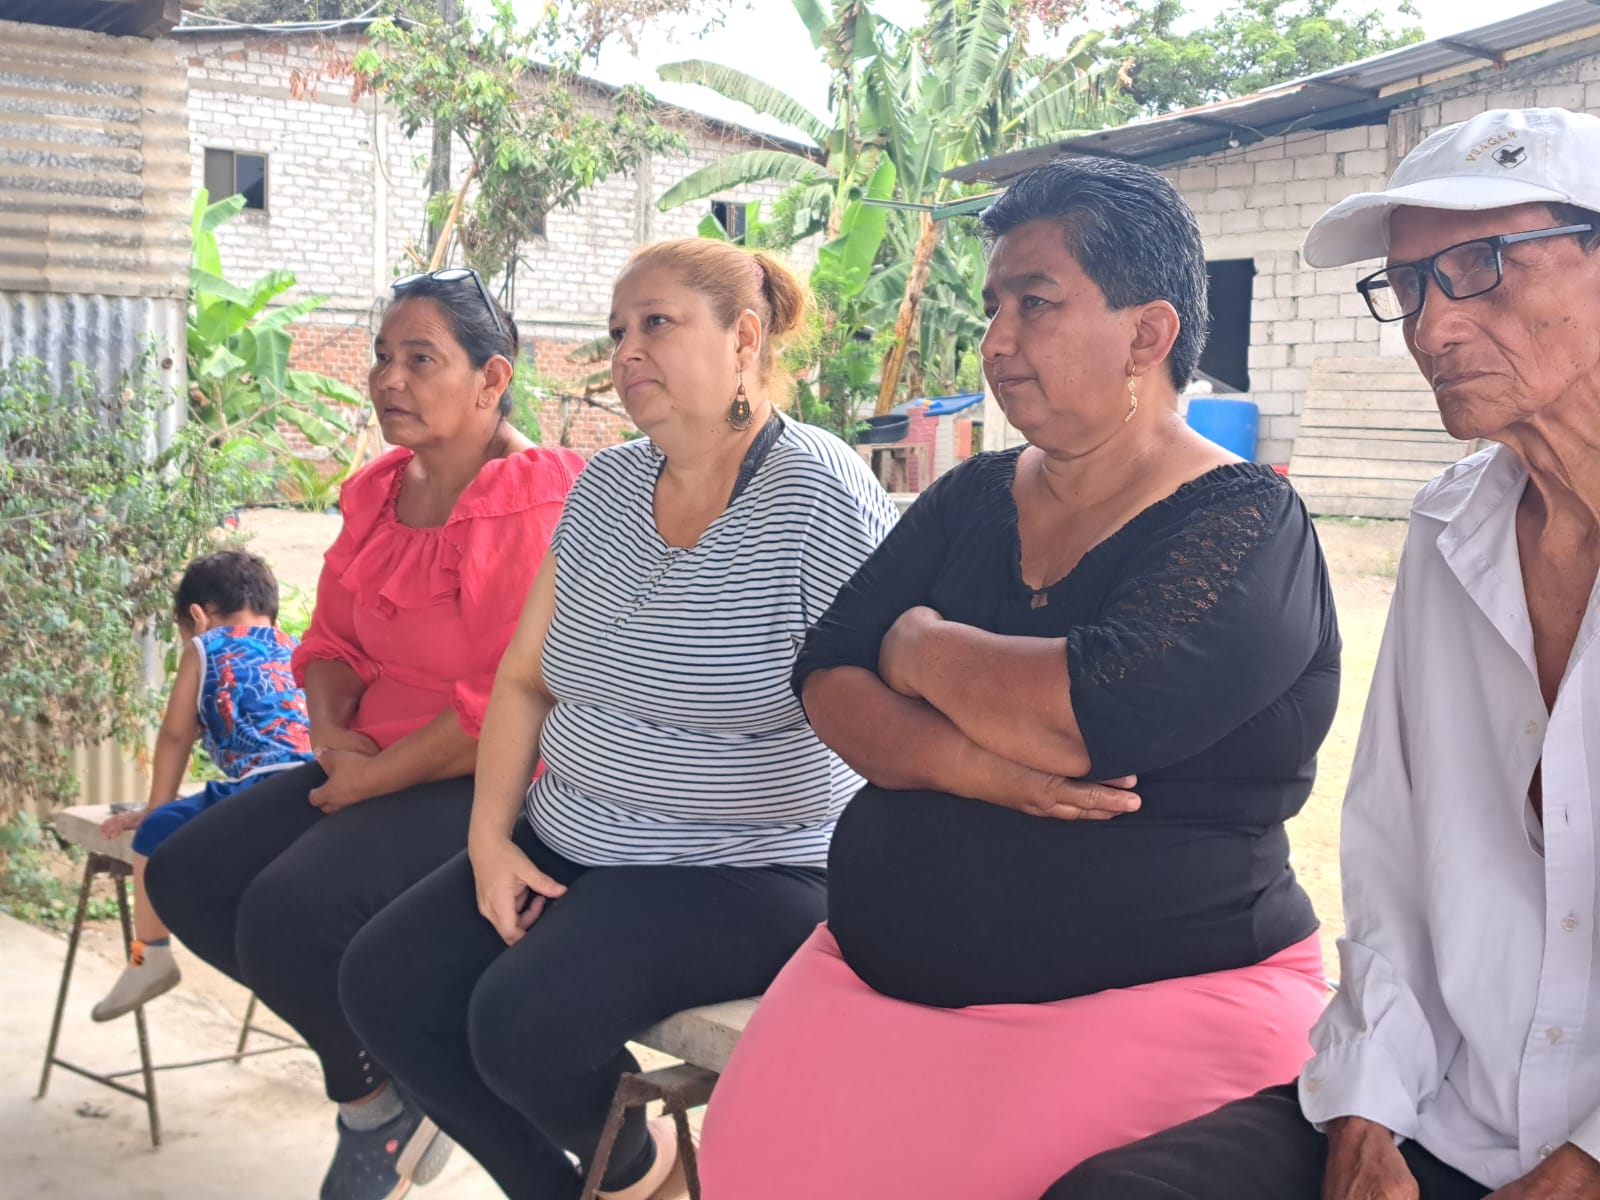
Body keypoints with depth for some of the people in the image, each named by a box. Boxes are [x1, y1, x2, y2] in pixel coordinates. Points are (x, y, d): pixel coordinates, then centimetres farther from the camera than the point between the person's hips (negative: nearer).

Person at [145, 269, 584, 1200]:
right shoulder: (377, 494, 10)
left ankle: (382, 1104, 5)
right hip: (376, 767, 9)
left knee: (291, 911, -26)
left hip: (492, 783, -9)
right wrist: (334, 735, -5)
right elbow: (333, 642, 16)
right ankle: (375, 1053, 12)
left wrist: (374, 780, -16)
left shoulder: (538, 504, -18)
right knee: (189, 877, -1)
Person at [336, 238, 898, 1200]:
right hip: (568, 845, 8)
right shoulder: (605, 487, 7)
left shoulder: (818, 493, -15)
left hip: (747, 872, -7)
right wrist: (492, 839, 1)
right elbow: (526, 679, 12)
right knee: (385, 985, -3)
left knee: (521, 1022, -25)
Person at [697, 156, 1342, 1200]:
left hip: (1152, 995, -5)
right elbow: (826, 680, 4)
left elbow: (1082, 713, -24)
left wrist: (922, 645, -5)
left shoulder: (1246, 527, -8)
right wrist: (966, 763, -16)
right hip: (879, 972, 5)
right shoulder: (976, 499, 12)